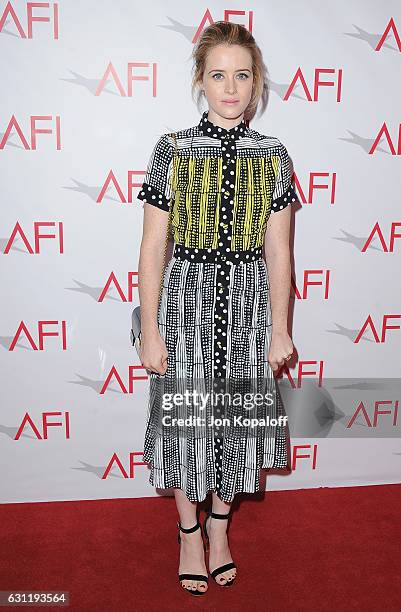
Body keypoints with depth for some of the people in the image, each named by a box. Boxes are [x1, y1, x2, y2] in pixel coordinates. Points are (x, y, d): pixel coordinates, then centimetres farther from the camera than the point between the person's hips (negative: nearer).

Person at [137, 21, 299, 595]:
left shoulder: (273, 155, 0)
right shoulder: (173, 150, -6)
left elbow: (278, 251, 3)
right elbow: (152, 250, -5)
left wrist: (280, 328, 3)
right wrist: (150, 331, -6)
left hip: (249, 304, 2)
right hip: (187, 301, -1)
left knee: (237, 418, 14)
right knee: (186, 420, 10)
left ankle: (220, 525, 40)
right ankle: (190, 530, 36)